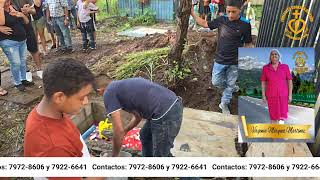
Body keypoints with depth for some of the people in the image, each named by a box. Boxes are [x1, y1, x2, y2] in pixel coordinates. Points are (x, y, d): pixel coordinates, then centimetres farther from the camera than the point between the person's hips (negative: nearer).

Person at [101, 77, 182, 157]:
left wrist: (114, 156, 11)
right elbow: (138, 115, 31)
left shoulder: (109, 93, -2)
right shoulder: (122, 86, 23)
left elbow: (119, 131, -4)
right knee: (145, 135, 29)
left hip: (166, 113, -10)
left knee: (161, 154, 7)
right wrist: (124, 131, 35)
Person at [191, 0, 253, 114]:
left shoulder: (245, 25, -11)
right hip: (220, 60, 2)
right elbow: (204, 24, 6)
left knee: (229, 84, 11)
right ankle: (232, 88, 41)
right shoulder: (221, 20, -5)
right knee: (216, 82, 11)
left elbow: (248, 44, -4)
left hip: (234, 62, -2)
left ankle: (224, 104, 34)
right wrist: (192, 13, 2)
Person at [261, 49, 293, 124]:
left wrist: (290, 95, -5)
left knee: (281, 115, -6)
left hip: (282, 95, 0)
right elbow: (263, 82, 1)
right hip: (271, 95, 1)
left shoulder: (285, 67, -2)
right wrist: (263, 95, -3)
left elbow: (290, 81, 0)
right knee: (273, 115, 7)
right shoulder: (265, 68, -2)